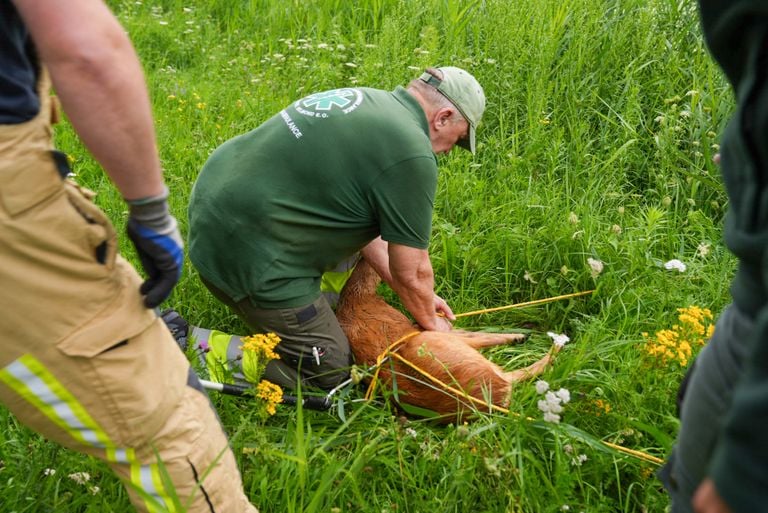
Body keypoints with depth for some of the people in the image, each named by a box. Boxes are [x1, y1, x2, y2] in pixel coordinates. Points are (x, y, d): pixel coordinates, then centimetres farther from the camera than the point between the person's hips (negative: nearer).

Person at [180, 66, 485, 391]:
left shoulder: (365, 100, 13)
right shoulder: (411, 154, -15)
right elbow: (411, 273, -8)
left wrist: (420, 297, 23)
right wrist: (431, 323, 14)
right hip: (247, 252, -10)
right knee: (329, 374, 7)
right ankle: (186, 342, 0)